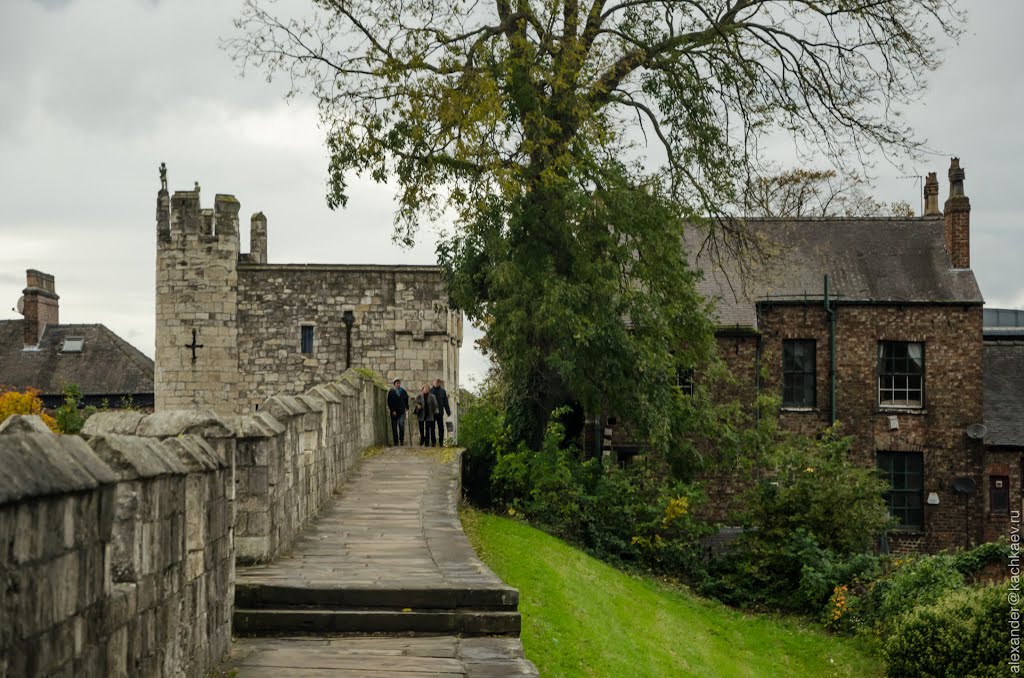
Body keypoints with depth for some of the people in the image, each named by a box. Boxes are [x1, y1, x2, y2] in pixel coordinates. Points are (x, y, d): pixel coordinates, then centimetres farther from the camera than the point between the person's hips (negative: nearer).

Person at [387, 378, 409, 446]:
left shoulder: (404, 392, 9)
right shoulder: (391, 392, 2)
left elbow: (406, 401, 17)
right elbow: (389, 402, -1)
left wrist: (407, 408, 4)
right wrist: (392, 410, -9)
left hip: (401, 412, 1)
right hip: (394, 412, -1)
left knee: (401, 426, -10)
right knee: (394, 427, 1)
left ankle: (402, 440, -1)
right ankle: (396, 442, 7)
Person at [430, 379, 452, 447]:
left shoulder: (443, 391, 7)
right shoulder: (430, 391, 5)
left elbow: (446, 403, 9)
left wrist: (448, 412, 5)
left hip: (440, 413, 0)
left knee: (441, 428, -1)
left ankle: (441, 442, 3)